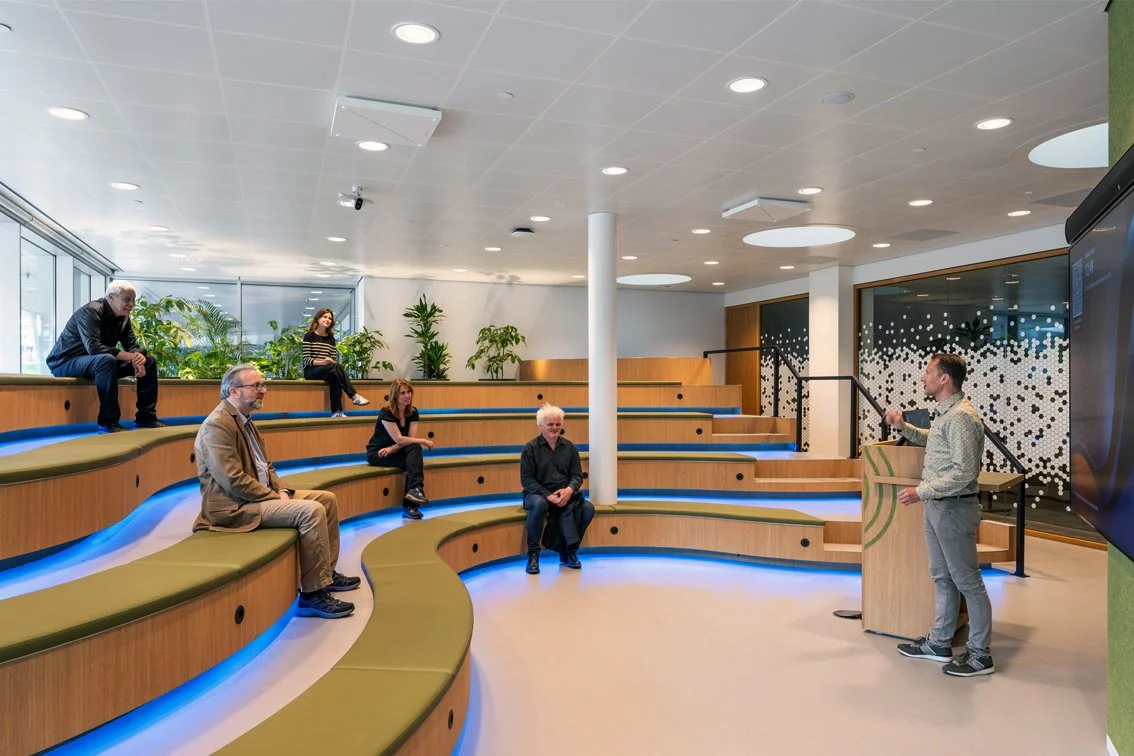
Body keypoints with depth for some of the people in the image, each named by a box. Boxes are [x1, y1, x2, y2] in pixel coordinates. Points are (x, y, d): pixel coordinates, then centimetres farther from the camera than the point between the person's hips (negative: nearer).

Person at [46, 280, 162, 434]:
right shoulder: (90, 312, -21)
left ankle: (145, 418, 1)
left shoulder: (123, 317, 4)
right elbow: (93, 347, -34)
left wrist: (138, 358, -24)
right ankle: (108, 423, -35)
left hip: (97, 363, 9)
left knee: (149, 362, 1)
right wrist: (130, 356, -37)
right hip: (65, 362, -9)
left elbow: (132, 346, 1)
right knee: (106, 360, -40)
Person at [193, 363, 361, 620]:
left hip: (262, 495, 10)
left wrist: (282, 490, -1)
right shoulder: (217, 425, -18)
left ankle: (326, 573, 15)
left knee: (327, 499, 6)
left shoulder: (244, 420, 13)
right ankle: (312, 594, -19)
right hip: (234, 506, -10)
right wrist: (277, 498, -17)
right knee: (311, 510, -26)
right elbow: (234, 482, -24)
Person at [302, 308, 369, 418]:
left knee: (334, 376, -34)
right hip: (311, 371, -4)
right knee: (336, 367, -32)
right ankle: (354, 396, -36)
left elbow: (334, 360, 12)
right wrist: (322, 362, -25)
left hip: (330, 370, 4)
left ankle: (337, 412, -38)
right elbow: (306, 360, -8)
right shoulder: (309, 336, 1)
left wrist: (331, 362, -12)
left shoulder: (331, 338, 16)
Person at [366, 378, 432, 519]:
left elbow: (410, 439, -9)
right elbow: (399, 439, -23)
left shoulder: (413, 412, -1)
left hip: (393, 452, 5)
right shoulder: (386, 413, -18)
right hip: (376, 453, -5)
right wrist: (423, 441, -19)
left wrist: (392, 448, -25)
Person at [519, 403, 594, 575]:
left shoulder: (569, 447, 10)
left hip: (564, 494, 4)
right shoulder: (530, 448, -2)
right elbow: (526, 479, -7)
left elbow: (577, 475, 7)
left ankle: (568, 551, -5)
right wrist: (548, 496, -20)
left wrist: (569, 489, -16)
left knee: (588, 508, -23)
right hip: (537, 493, -3)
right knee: (539, 503, -39)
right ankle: (533, 554, -24)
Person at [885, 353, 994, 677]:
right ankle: (939, 643, 27)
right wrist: (904, 427, 18)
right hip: (936, 506, 10)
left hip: (954, 508, -10)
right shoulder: (943, 413, 12)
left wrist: (921, 492, -22)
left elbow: (964, 473, -25)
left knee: (967, 581, 1)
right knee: (942, 578, 16)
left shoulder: (961, 417, -20)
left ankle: (980, 655, 13)